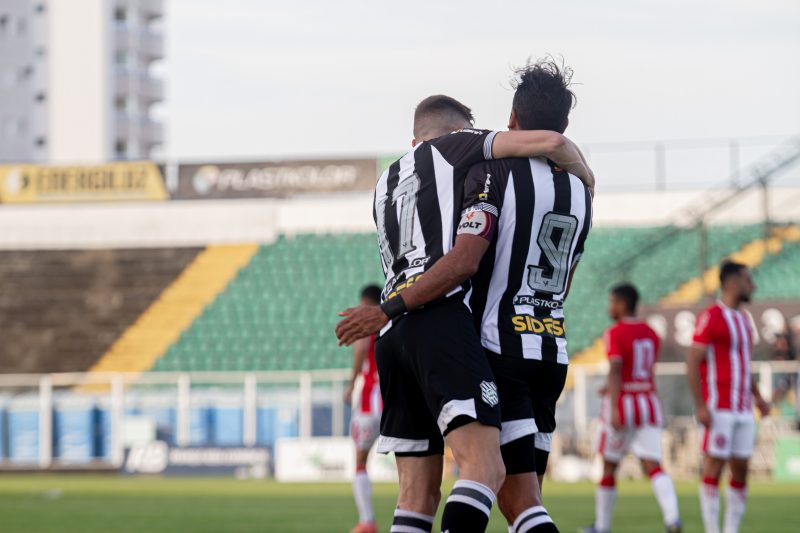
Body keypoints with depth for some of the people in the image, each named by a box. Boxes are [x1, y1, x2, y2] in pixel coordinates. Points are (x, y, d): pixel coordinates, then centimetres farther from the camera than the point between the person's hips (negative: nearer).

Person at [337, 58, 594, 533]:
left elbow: (464, 262, -20)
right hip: (553, 355, 7)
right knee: (525, 492, 12)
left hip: (501, 351, -7)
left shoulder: (497, 172, -9)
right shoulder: (580, 193, 12)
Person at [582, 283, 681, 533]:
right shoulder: (651, 334, 12)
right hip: (649, 403, 5)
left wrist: (614, 409, -26)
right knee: (652, 466, -5)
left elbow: (615, 369, -20)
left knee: (609, 466, 11)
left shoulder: (615, 334, -9)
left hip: (623, 407, -5)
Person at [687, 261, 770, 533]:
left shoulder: (743, 319, 18)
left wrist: (757, 397, 13)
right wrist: (700, 406, -19)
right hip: (718, 408, -8)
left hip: (743, 409, 8)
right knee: (714, 468, -5)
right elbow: (692, 363, -13)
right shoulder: (711, 316, -9)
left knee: (741, 471, 5)